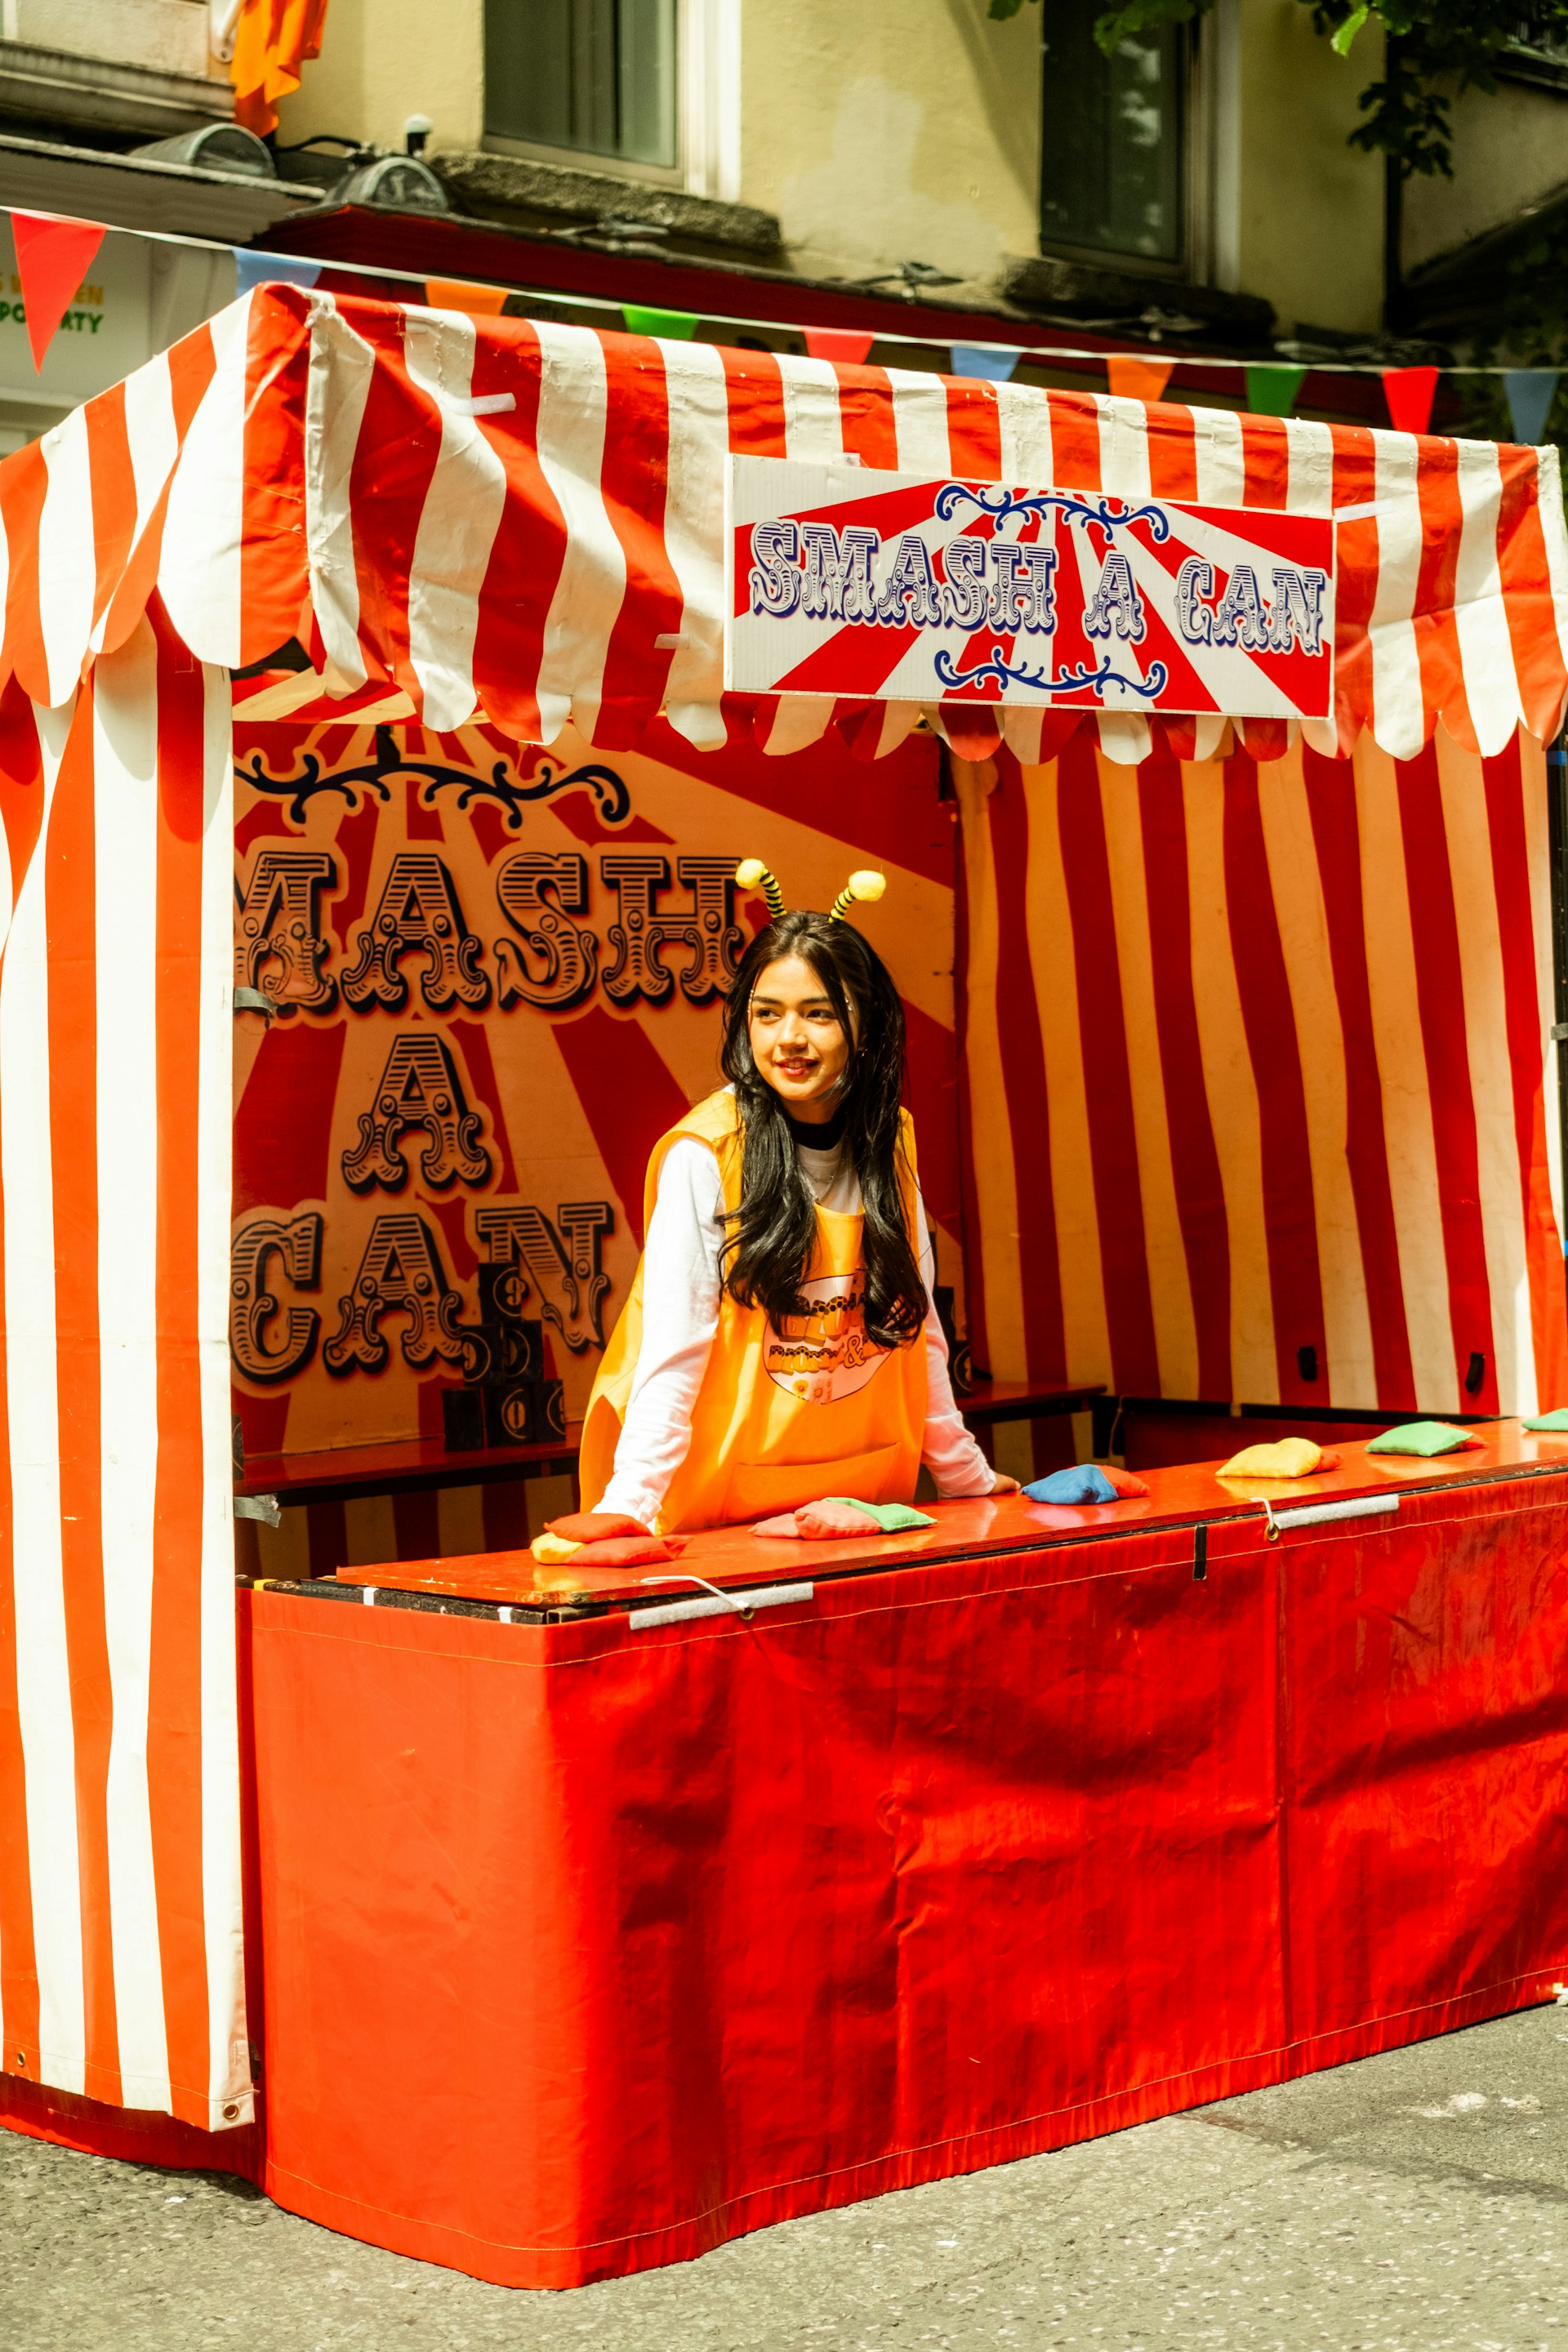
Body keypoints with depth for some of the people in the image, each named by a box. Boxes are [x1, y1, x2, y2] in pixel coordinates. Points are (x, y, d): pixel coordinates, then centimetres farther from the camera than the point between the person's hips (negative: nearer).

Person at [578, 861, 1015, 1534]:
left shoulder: (892, 1142, 4)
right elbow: (672, 1350, -15)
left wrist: (967, 1476, 16)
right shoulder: (702, 1156, -12)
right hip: (725, 1509, -4)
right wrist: (628, 1504, -24)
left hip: (867, 1500, 5)